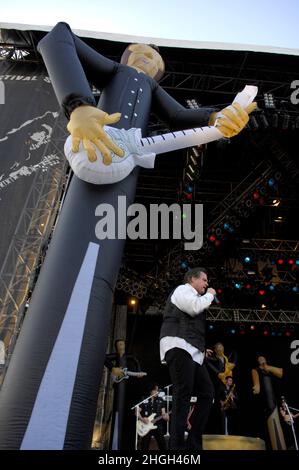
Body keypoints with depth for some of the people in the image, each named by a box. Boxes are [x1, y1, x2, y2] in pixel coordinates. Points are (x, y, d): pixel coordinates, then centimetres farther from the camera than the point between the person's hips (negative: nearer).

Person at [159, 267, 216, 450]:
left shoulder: (193, 296, 31)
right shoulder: (183, 289, 2)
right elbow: (195, 308, -17)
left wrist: (202, 348, 19)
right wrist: (209, 295, 1)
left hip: (191, 351, 10)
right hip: (180, 347, -10)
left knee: (207, 393, 5)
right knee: (183, 395, -14)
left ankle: (194, 443, 8)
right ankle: (177, 444, -9)